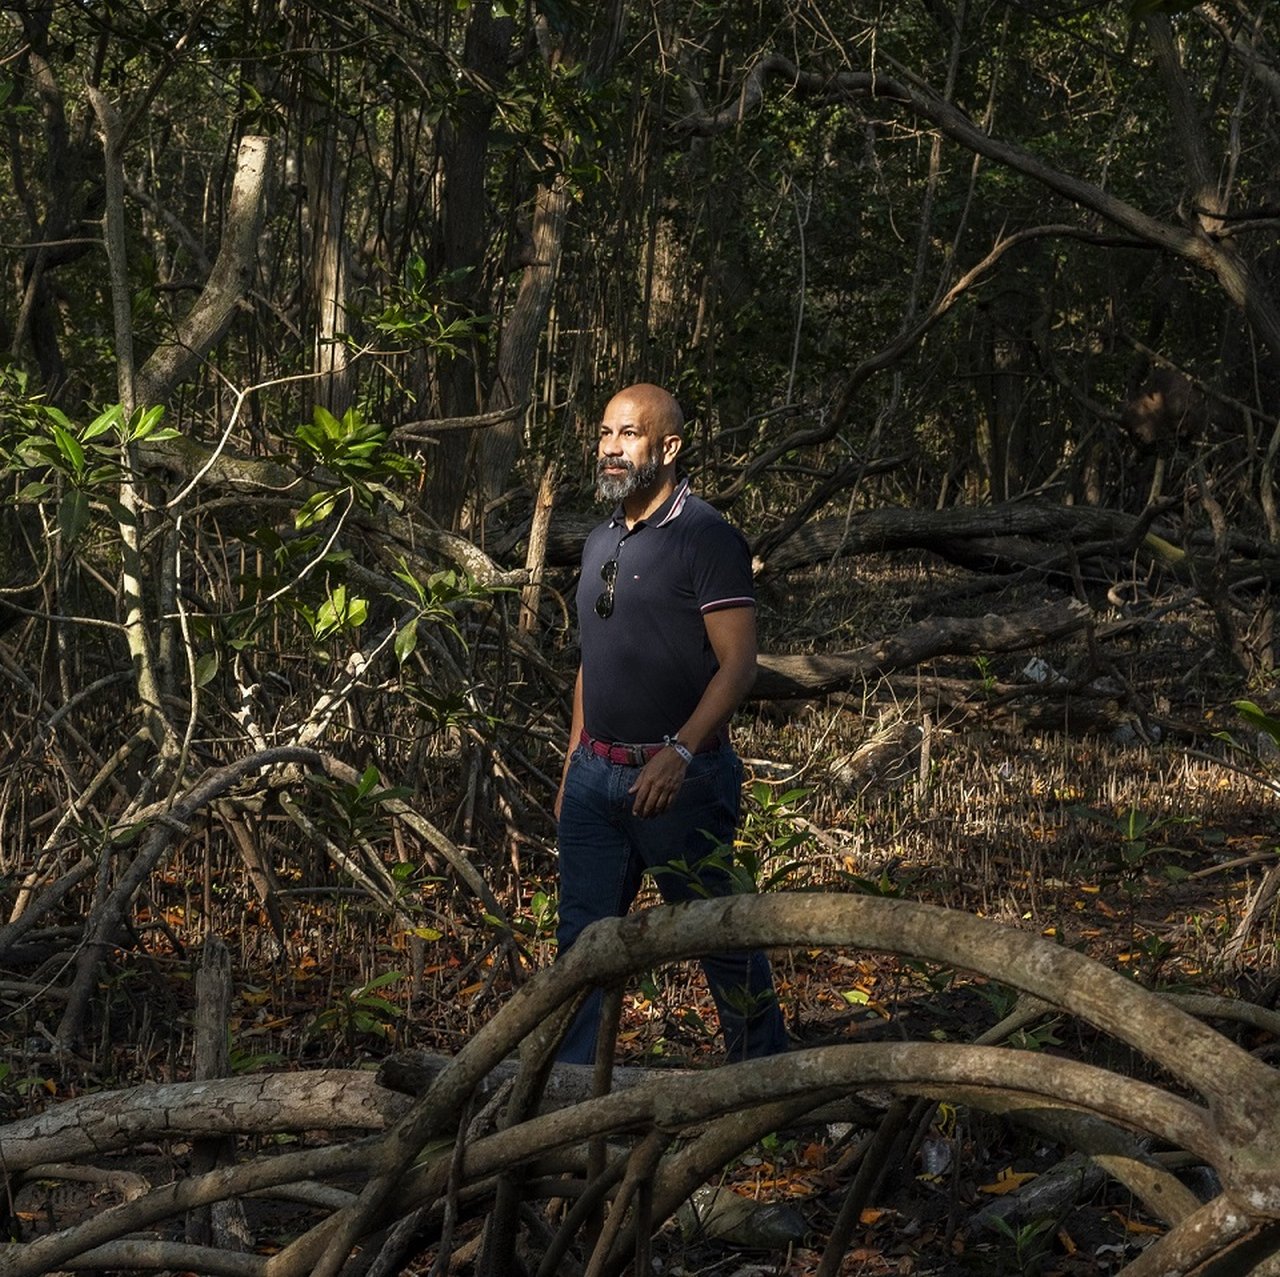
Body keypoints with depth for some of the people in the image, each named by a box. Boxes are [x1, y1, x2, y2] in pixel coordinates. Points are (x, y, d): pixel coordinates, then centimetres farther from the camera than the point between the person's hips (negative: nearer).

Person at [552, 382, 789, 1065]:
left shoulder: (707, 538, -10)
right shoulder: (601, 542, 14)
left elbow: (738, 662, -16)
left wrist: (679, 753, -26)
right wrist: (572, 766, 19)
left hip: (675, 778, -7)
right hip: (595, 772, 7)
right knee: (583, 935, 7)